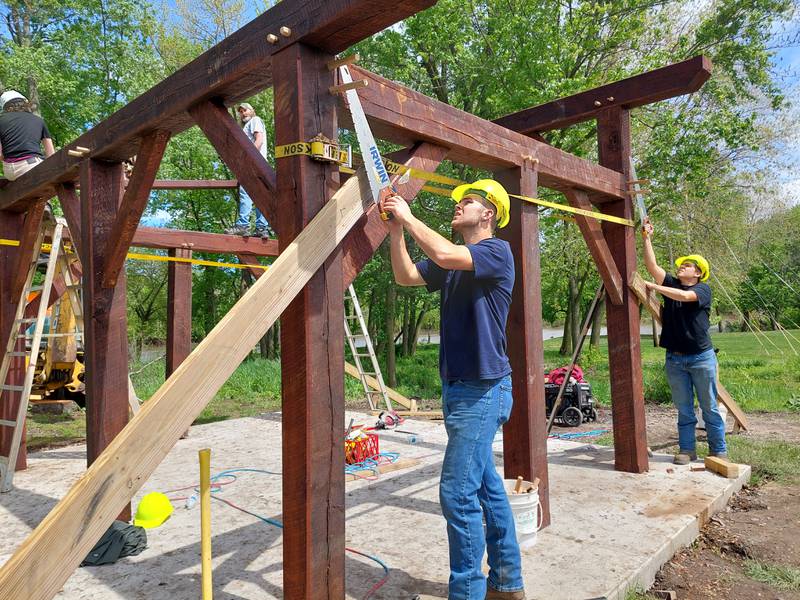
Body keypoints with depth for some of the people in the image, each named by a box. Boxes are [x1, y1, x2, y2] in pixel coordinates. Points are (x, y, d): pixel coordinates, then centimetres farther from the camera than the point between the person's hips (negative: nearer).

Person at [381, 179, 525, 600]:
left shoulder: (497, 251, -9)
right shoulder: (453, 262, 16)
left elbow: (446, 255, -25)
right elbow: (406, 276, 8)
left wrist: (409, 218, -13)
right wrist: (395, 227, -1)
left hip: (483, 388, -9)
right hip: (458, 387, 9)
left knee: (458, 493, -9)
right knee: (486, 486, 16)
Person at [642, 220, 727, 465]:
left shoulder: (703, 289, -3)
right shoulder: (671, 284, 8)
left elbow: (684, 296, -24)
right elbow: (651, 265, -2)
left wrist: (654, 286, -25)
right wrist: (647, 238, -8)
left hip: (701, 357, -4)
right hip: (675, 359, 4)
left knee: (709, 407, 6)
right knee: (683, 409, 9)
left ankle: (718, 451, 17)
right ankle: (687, 450, 17)